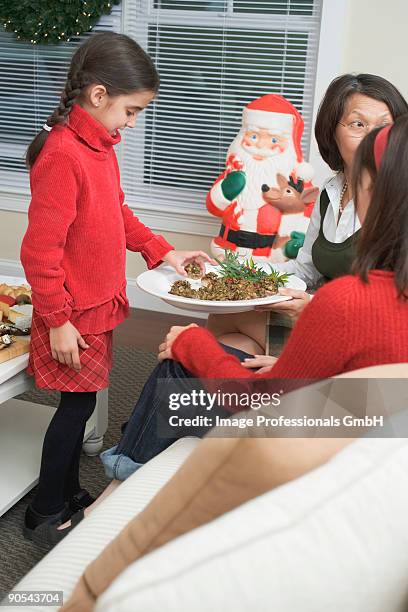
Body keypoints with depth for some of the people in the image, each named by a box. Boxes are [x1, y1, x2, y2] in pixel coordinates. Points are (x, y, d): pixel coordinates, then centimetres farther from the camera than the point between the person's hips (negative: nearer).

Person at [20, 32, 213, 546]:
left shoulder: (99, 144, 7)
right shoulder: (62, 154, -23)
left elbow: (117, 214, 19)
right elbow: (40, 249, -22)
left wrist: (162, 252, 10)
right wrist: (57, 321, -18)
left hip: (97, 303, 9)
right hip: (73, 313, -9)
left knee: (80, 401, 17)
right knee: (77, 404, 3)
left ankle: (69, 494, 34)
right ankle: (43, 515, 21)